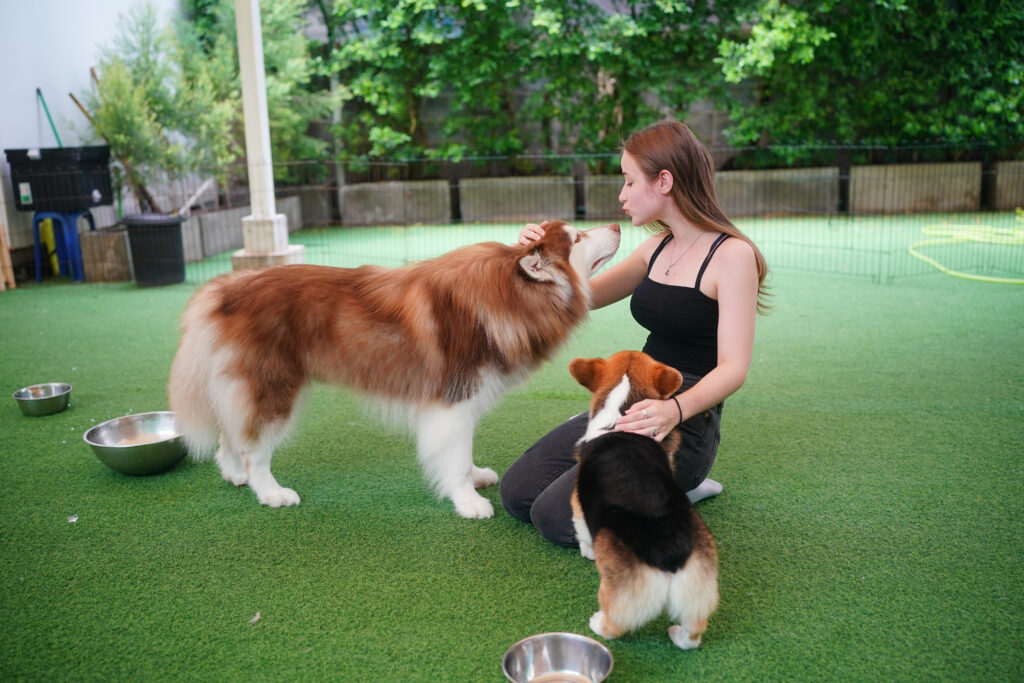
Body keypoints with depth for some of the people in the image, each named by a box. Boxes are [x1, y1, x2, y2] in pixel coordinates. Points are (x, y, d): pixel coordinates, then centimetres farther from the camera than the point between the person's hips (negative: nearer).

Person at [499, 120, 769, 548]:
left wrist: (675, 408, -40)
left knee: (556, 516, -18)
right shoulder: (658, 247, 8)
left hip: (685, 423, -8)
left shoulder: (732, 254, -14)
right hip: (631, 404, 8)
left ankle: (678, 489, 4)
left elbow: (733, 367, -21)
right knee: (516, 494, 4)